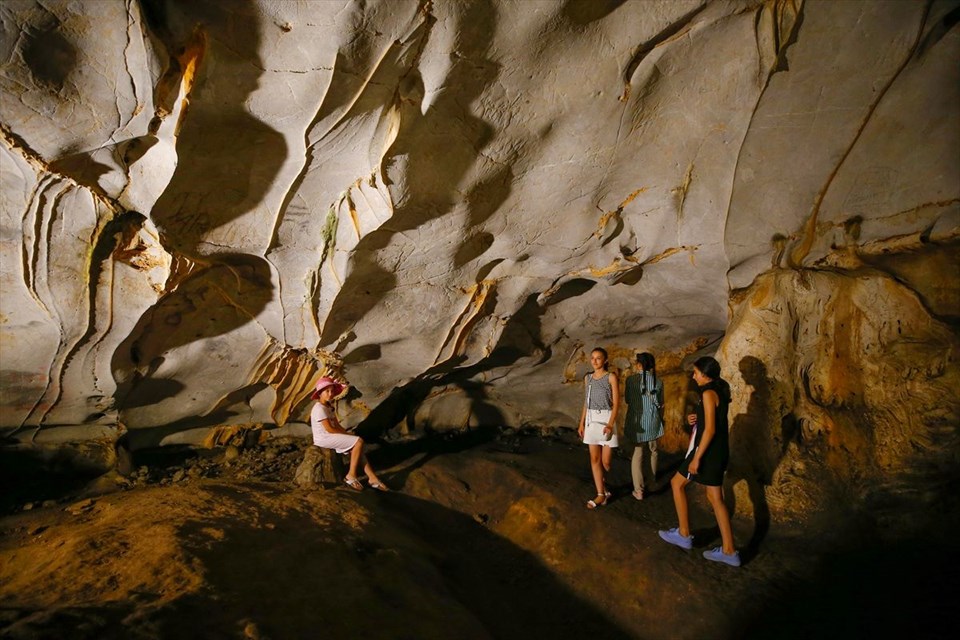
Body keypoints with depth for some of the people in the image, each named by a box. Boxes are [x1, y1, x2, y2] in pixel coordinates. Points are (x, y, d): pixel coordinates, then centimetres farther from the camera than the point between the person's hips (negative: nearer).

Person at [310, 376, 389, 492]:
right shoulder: (319, 408, -17)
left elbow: (337, 425, 11)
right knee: (359, 441, -18)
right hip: (324, 439, -9)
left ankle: (373, 478, -5)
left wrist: (347, 433, -5)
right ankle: (351, 476, -10)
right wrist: (347, 433, -12)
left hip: (331, 437, 9)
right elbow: (329, 429, -20)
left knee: (356, 447, -3)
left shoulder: (329, 407, 14)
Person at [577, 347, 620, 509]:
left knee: (606, 461, -2)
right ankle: (601, 494, 10)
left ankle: (603, 485, 28)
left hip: (606, 419, -4)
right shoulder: (587, 378, 11)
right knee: (594, 458, 2)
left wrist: (610, 424, -18)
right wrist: (581, 423, 9)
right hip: (591, 420, 4)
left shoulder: (611, 377, -4)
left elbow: (616, 403, -8)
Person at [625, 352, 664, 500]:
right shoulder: (658, 381, -4)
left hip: (636, 421, -3)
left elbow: (627, 399, -1)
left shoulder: (631, 379, -13)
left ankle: (639, 490, -1)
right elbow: (661, 405, 4)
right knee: (653, 450, 24)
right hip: (653, 421, 3)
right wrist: (660, 420, 18)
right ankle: (654, 477, 47)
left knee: (637, 454, 2)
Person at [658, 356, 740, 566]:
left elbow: (710, 429, -21)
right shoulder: (720, 391, 11)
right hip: (720, 450, 9)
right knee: (715, 497, 11)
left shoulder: (708, 393, -17)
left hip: (707, 450, -9)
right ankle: (729, 551, 12)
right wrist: (697, 419, 6)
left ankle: (684, 535, 15)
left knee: (677, 483, 8)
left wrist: (696, 458, -20)